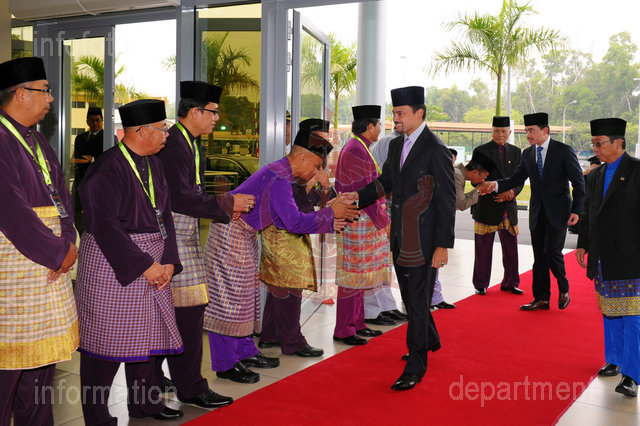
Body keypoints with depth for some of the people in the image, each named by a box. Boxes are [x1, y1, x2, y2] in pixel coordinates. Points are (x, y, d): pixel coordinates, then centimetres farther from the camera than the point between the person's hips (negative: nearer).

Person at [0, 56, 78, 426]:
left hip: (49, 267, 9)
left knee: (42, 359, 15)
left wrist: (69, 243, -3)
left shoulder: (36, 140, 13)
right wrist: (59, 254, -13)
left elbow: (61, 195, 13)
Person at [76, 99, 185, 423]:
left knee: (147, 333, 14)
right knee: (107, 338, 1)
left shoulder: (153, 164, 9)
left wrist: (168, 261, -1)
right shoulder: (109, 168, -16)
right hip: (112, 263, -8)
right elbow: (105, 225, -21)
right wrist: (144, 265, -20)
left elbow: (164, 214, 11)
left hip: (153, 263, 8)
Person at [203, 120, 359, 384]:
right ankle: (225, 363, 3)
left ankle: (245, 350, 27)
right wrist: (330, 213, -17)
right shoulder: (278, 179, -22)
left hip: (243, 234, 11)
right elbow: (295, 223, -26)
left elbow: (288, 220, 12)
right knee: (229, 297, -5)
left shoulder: (282, 175, 10)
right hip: (230, 232, -11)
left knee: (245, 294, 16)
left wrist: (327, 223, 5)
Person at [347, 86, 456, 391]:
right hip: (400, 236, 8)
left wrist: (443, 246, -16)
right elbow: (386, 181, 21)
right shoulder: (396, 145, 10)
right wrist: (359, 195, 4)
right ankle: (430, 340, 43)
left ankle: (415, 368, 10)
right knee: (409, 296, 19)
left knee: (418, 300, -1)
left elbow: (447, 200, -14)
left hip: (423, 239, -8)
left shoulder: (435, 150, -14)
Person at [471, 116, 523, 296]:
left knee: (511, 248, 8)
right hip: (486, 207, -4)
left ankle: (510, 283, 22)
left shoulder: (515, 152, 11)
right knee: (483, 249, 3)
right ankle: (481, 285, 16)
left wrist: (512, 192, -11)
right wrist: (500, 192, -17)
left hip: (509, 208, 4)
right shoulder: (481, 151, -2)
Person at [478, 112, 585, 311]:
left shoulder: (564, 151, -6)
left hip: (558, 211, -5)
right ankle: (541, 298, 14)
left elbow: (578, 182, -5)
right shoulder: (527, 154, 9)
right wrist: (495, 185, -11)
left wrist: (576, 210, -11)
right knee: (539, 256, 6)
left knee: (552, 251, -11)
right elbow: (516, 179, 8)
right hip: (537, 212, 5)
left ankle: (563, 289, 14)